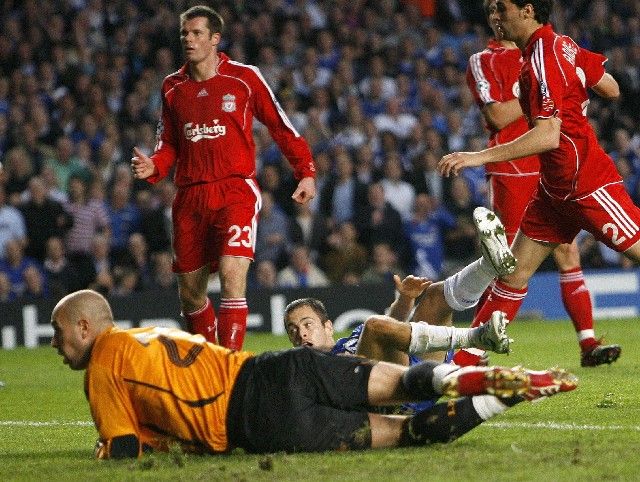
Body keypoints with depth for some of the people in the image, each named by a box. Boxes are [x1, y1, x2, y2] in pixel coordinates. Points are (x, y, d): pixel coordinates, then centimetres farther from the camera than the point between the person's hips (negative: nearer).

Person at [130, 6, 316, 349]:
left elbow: (280, 125, 7)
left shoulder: (244, 77, 0)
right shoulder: (173, 87, 11)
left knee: (232, 279, -20)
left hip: (236, 190, -4)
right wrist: (153, 166, -2)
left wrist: (305, 172, 2)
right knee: (189, 292, 7)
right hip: (190, 198, 4)